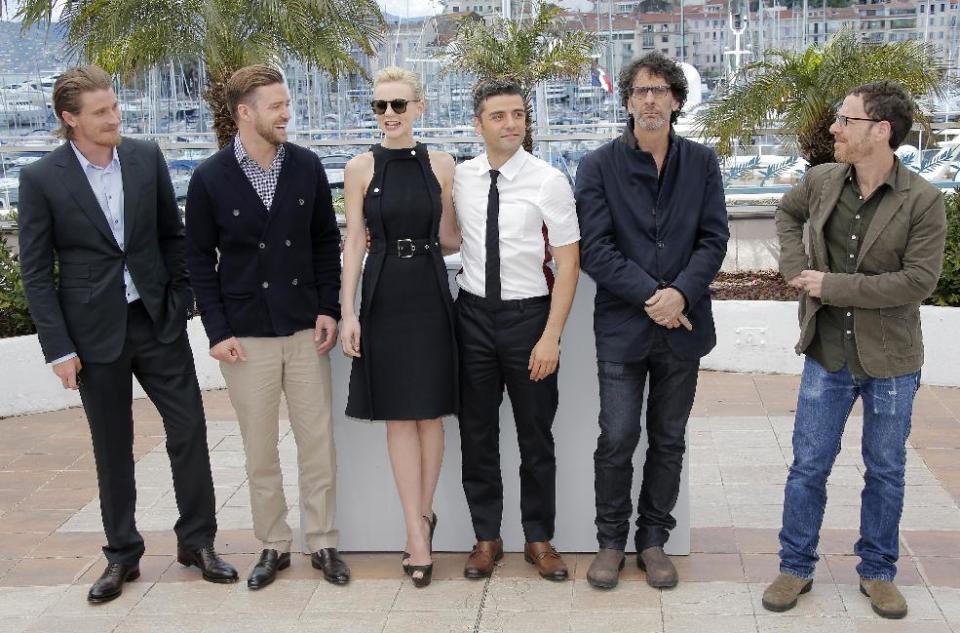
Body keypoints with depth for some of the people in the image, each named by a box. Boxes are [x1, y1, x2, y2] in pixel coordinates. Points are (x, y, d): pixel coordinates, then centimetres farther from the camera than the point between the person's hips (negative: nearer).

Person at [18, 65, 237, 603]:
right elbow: (36, 272, -4)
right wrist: (59, 348, -8)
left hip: (159, 321, 2)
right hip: (96, 332, -2)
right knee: (112, 449, 9)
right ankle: (122, 555, 25)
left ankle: (198, 541, 20)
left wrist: (182, 299, 3)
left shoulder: (146, 157, 0)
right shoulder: (41, 180, -7)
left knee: (190, 431, 3)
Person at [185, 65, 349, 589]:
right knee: (260, 449, 8)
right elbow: (200, 259, 1)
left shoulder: (306, 166, 1)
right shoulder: (210, 179, -4)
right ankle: (273, 545, 22)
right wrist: (218, 331, -5)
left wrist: (328, 309, 0)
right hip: (246, 334, -1)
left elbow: (327, 241, 8)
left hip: (305, 329, 2)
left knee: (318, 442, 5)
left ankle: (322, 542, 19)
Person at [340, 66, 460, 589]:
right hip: (383, 296, -1)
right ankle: (419, 530, 8)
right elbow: (353, 242, 0)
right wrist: (348, 313, -5)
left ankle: (420, 518, 20)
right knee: (399, 415, 2)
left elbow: (447, 237, 10)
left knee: (430, 412, 5)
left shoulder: (441, 164, 4)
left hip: (431, 294, 1)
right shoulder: (360, 168, 1)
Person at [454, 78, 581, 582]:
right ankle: (486, 537, 26)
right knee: (477, 433, 11)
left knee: (536, 435, 9)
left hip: (528, 314, -3)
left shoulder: (549, 181, -9)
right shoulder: (460, 178, 1)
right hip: (473, 313, 3)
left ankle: (539, 539, 25)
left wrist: (551, 337, -15)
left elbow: (568, 264, -9)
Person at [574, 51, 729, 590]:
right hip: (623, 324, -2)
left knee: (669, 441, 11)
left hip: (683, 324, 2)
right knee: (618, 440, 1)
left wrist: (681, 293, -16)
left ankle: (654, 539, 26)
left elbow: (715, 238, 0)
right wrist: (650, 296, -16)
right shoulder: (599, 167, -2)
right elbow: (595, 248, -8)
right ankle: (612, 541, 19)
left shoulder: (702, 163, 4)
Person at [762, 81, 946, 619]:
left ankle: (878, 571, 31)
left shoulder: (923, 201, -15)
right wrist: (795, 264, 2)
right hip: (827, 355, 3)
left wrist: (832, 285, -20)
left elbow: (919, 282, -20)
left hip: (891, 359, -2)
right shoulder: (821, 181, -2)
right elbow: (788, 213, 20)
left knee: (886, 472, 13)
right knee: (809, 467, 10)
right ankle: (796, 567, 25)